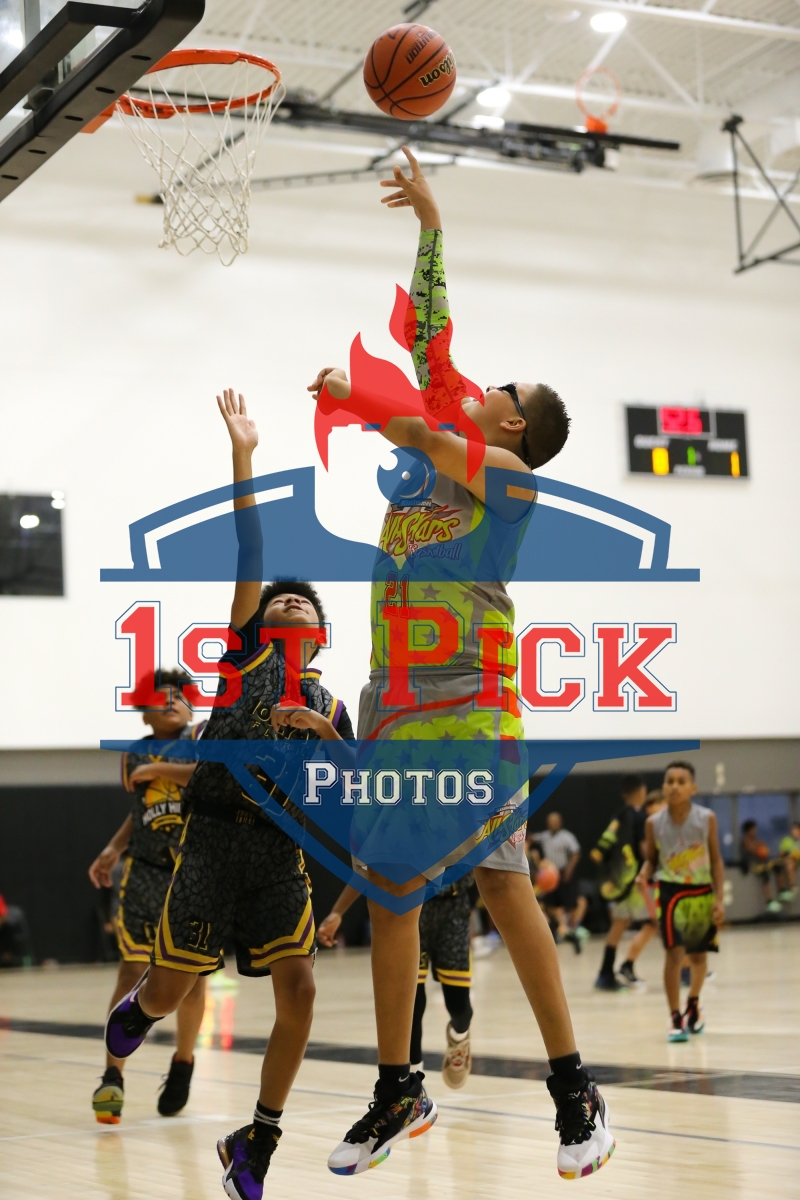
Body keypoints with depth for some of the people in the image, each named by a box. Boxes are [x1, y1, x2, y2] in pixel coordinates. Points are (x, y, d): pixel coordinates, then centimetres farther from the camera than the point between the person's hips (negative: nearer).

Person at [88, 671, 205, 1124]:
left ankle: (183, 1063, 27)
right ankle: (113, 1076, -5)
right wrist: (114, 849, 12)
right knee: (132, 971, -10)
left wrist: (160, 769, -18)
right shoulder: (135, 757, 10)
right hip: (148, 872, 2)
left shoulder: (204, 735, -3)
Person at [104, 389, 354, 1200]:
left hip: (282, 849, 3)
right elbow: (249, 556, -2)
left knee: (298, 993, -9)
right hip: (214, 837, -3)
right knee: (168, 993, 0)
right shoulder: (248, 649, 8)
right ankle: (132, 1015, 39)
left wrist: (325, 738, -6)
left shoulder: (330, 706, 16)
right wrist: (243, 457, -11)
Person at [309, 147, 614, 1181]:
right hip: (392, 698, 7)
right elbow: (428, 335, 17)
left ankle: (574, 1089, 0)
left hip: (470, 702, -7)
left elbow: (426, 434, -15)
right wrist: (429, 224, 19)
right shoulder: (439, 447, 17)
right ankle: (398, 1090, 14)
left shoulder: (510, 471, 0)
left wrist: (358, 401, -2)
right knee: (389, 893, 6)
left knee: (502, 886, -8)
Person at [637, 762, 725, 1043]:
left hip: (702, 893, 2)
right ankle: (676, 1019, -8)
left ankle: (693, 1005, 40)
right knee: (674, 953, -14)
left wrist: (719, 899, -6)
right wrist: (644, 875, -19)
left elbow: (716, 860, -2)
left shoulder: (707, 819, -8)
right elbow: (651, 859, 4)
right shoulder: (654, 823, -7)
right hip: (671, 892, -1)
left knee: (698, 954, 15)